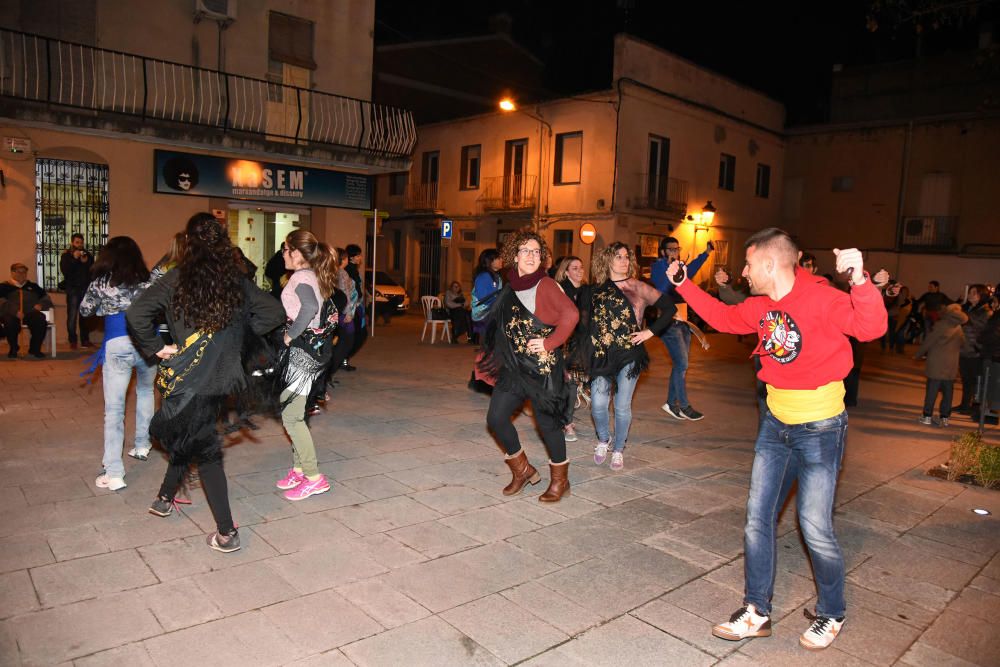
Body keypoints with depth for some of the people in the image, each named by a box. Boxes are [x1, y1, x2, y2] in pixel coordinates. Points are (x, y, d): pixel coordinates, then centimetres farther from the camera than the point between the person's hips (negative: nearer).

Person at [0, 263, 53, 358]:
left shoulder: (33, 286, 33)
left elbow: (46, 297, 23)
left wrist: (41, 304, -2)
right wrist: (15, 311, -17)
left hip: (30, 313, 2)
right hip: (11, 314, -2)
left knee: (41, 320, -34)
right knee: (10, 322, -38)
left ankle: (35, 348, -15)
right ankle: (13, 348, -10)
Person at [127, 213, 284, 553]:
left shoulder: (178, 279, -7)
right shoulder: (237, 280, 0)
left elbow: (136, 313, -14)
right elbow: (275, 313, -1)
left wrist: (156, 348, -3)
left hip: (187, 377, -2)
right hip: (222, 376, 3)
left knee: (203, 449, 8)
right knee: (189, 438, 21)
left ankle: (227, 533, 13)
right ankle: (165, 499, 33)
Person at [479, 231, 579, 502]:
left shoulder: (545, 285, -10)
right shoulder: (509, 290, 10)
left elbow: (571, 314, -23)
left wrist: (549, 342, -21)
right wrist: (493, 360, 12)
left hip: (543, 367, -6)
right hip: (513, 367, 7)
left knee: (547, 422, 2)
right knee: (496, 418, 4)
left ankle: (559, 481, 23)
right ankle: (523, 470, 25)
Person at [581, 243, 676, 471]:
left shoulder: (638, 288, -1)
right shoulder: (597, 289, 7)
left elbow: (669, 307, 0)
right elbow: (585, 315, 18)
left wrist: (651, 331, -7)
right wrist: (587, 341, 5)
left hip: (629, 355, -2)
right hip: (602, 356, 2)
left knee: (622, 406, 2)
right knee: (598, 404, -5)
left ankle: (618, 449, 24)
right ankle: (603, 439, 24)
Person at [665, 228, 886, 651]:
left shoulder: (819, 298, -20)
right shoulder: (760, 306, 2)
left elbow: (871, 327, -32)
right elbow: (723, 317, 19)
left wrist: (860, 282, -49)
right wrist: (683, 285, 19)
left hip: (820, 428, -7)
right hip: (775, 424, 7)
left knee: (815, 527, 1)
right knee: (758, 517, 9)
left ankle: (831, 614, 28)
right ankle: (757, 612, 22)